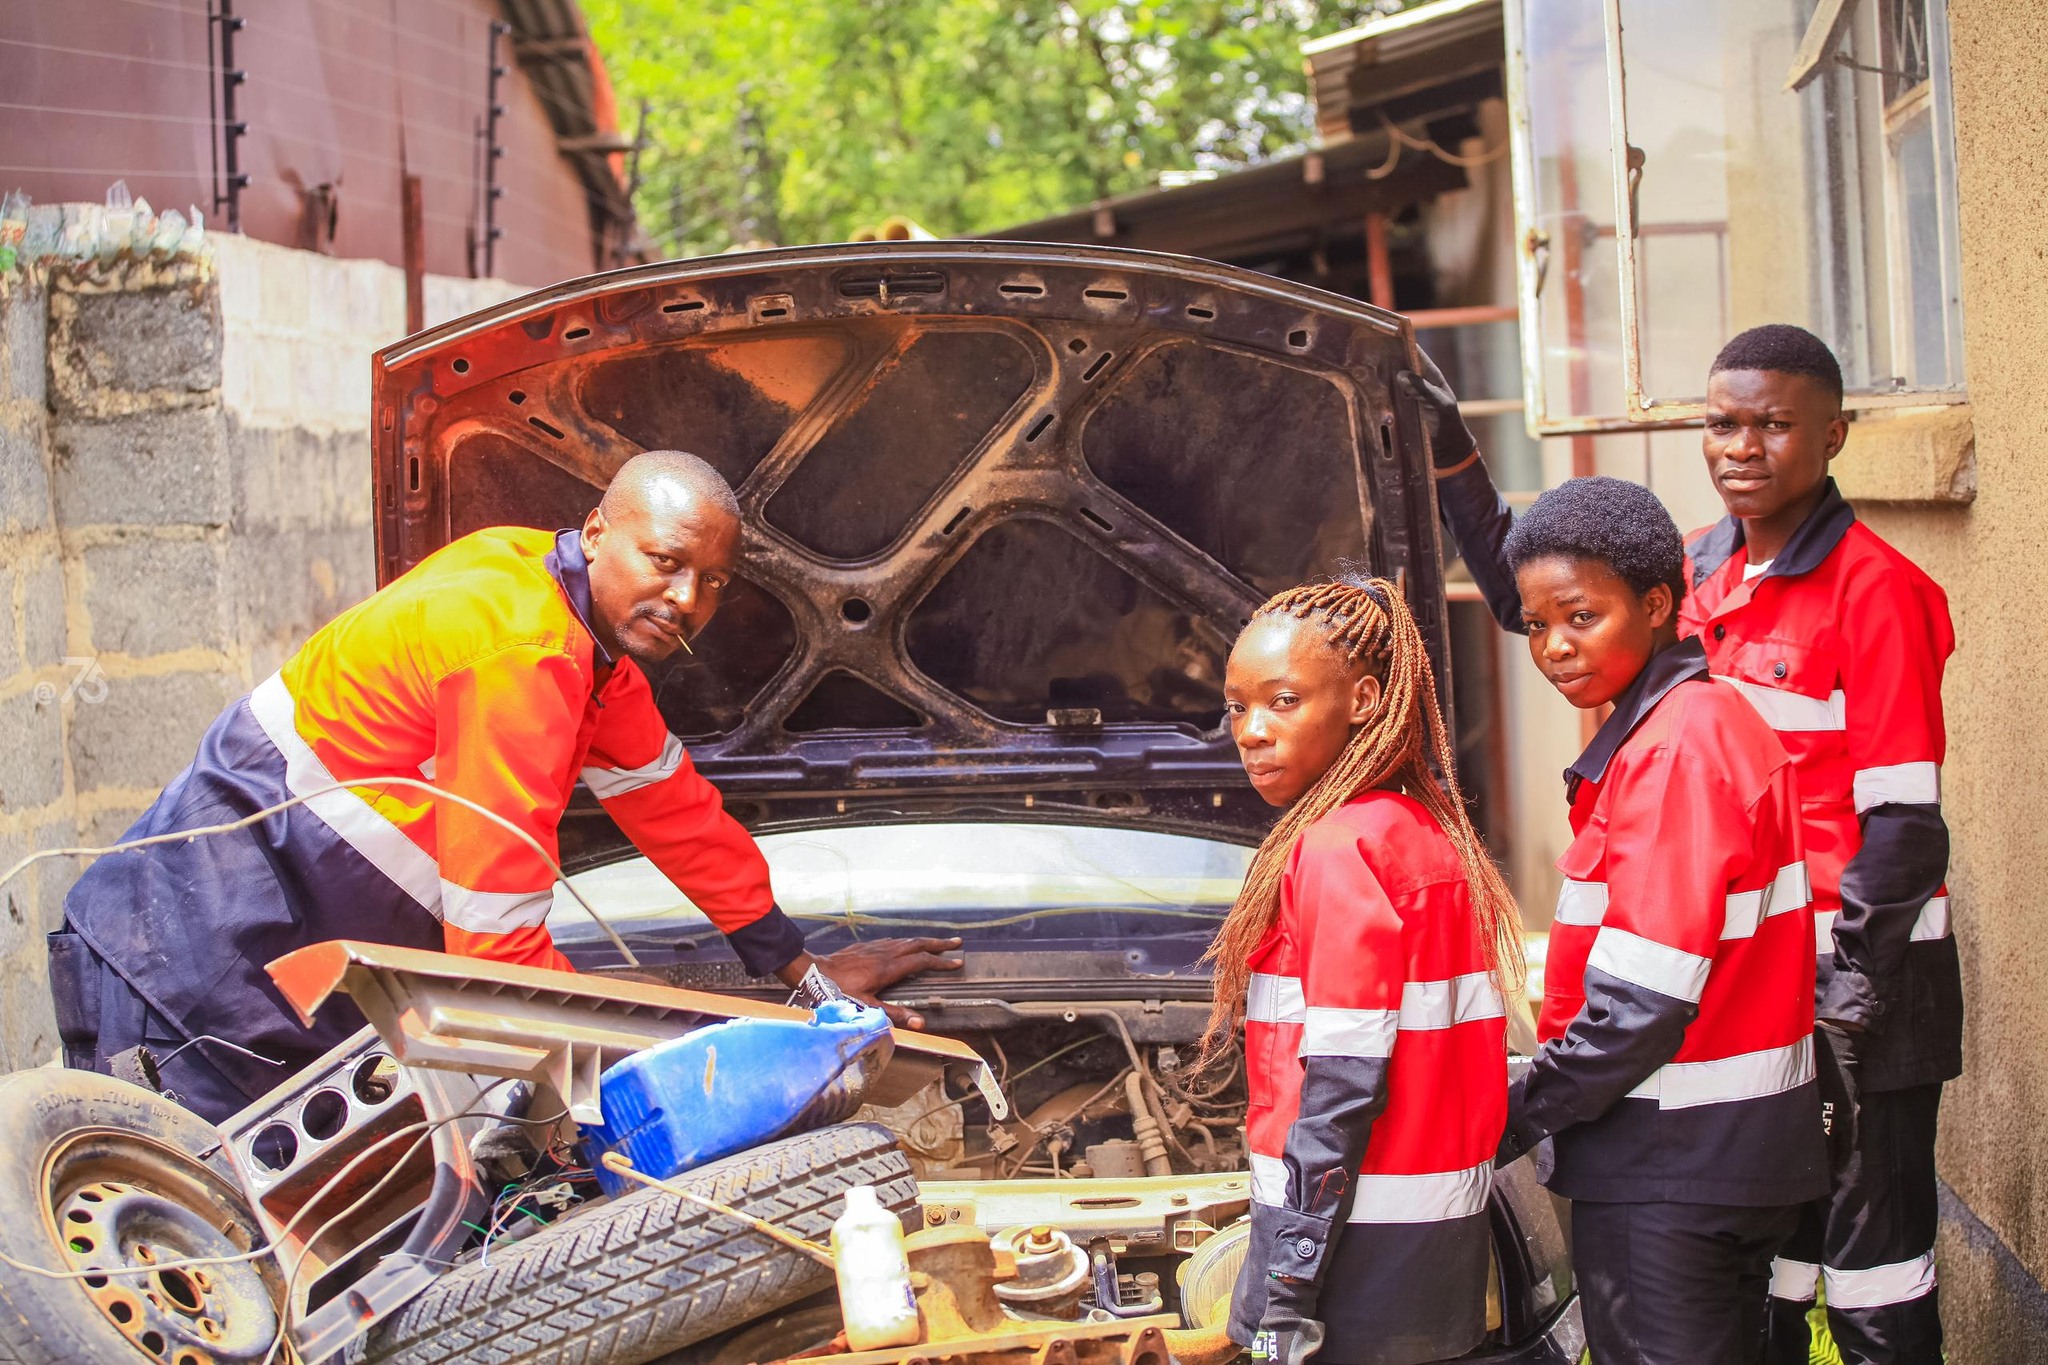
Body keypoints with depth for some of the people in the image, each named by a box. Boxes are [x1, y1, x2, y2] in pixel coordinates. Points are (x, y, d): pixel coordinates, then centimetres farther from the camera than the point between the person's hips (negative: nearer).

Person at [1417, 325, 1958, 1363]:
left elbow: (1903, 820, -15)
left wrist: (1850, 993, -20)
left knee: (1871, 1248, 1)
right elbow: (1526, 594, 21)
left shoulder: (1874, 589, -13)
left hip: (1858, 978, -7)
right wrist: (1452, 455, 14)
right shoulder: (1697, 573, 8)